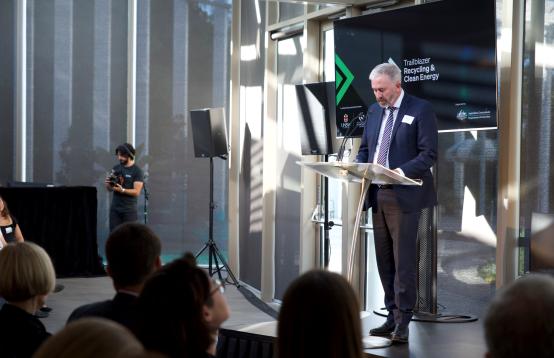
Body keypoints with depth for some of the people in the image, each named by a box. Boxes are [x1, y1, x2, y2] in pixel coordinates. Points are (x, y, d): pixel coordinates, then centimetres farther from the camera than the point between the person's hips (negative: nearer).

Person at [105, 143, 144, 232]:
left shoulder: (137, 171, -6)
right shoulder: (116, 168, 9)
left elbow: (136, 192, -12)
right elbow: (110, 189, 12)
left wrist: (122, 190, -25)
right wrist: (107, 184, -10)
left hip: (129, 210, -4)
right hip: (115, 208, 4)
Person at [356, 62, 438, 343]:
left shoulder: (421, 109, -6)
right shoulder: (374, 111, 15)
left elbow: (429, 154, -12)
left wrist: (401, 172, -24)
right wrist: (358, 167, -1)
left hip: (403, 196, -7)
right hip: (377, 195, 7)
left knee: (403, 261, -4)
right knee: (384, 260, 9)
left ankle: (403, 322, 1)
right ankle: (392, 316, 17)